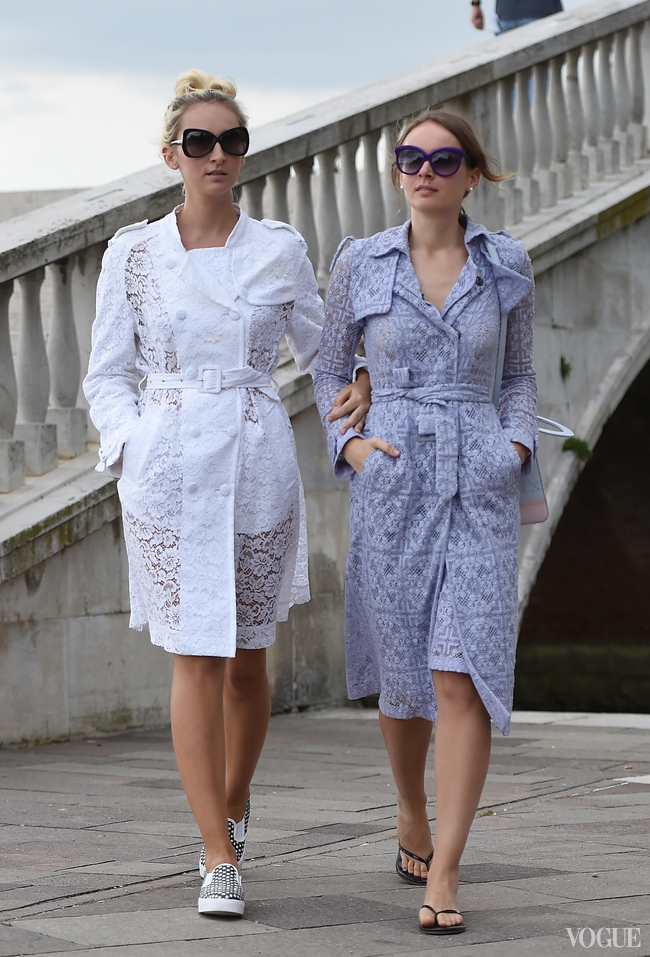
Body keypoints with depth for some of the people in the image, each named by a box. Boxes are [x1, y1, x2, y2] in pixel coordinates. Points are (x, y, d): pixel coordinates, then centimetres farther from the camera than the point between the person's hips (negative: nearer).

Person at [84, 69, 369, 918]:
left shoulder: (280, 250, 5)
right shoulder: (134, 253, 4)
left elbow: (322, 347, 17)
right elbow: (108, 374, 8)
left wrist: (362, 380, -3)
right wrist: (131, 445, -8)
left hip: (258, 465, 1)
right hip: (166, 470, -1)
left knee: (247, 656, 9)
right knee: (196, 657, -6)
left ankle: (234, 805, 35)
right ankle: (219, 856, -5)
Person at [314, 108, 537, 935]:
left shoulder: (506, 265, 5)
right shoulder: (360, 264, 4)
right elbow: (330, 369, 14)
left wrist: (518, 444, -1)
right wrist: (346, 442, -3)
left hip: (480, 485, -1)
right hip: (390, 481, 1)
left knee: (462, 673, -13)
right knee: (401, 672, 9)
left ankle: (442, 877, -13)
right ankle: (411, 811, 38)